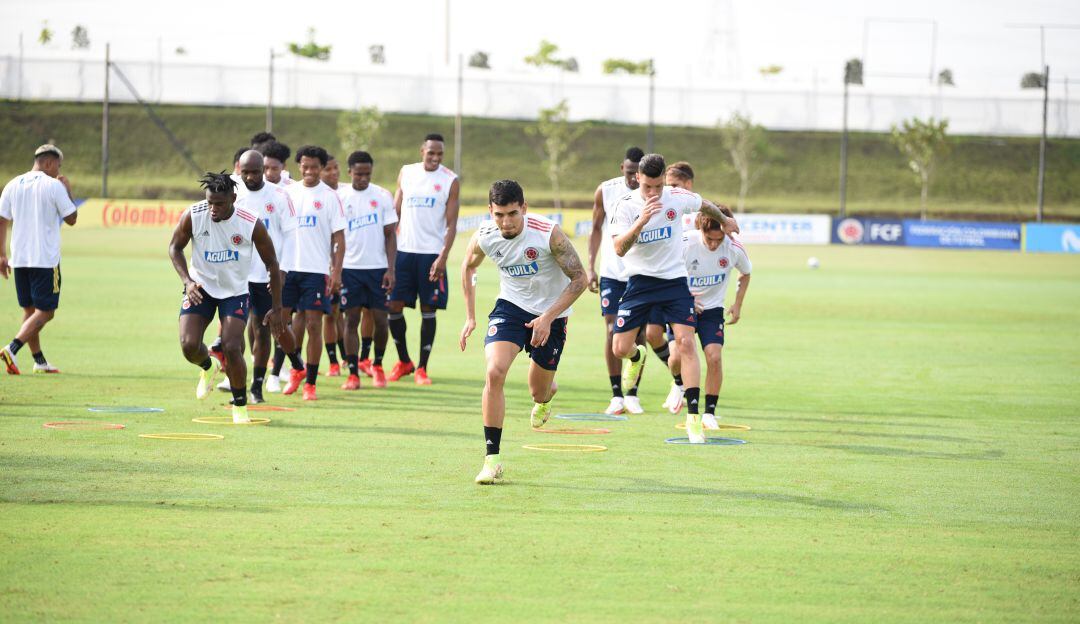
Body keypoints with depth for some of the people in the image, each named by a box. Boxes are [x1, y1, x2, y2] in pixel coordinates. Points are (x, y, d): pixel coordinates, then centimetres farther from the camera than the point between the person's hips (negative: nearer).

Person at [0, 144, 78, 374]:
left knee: (29, 310, 16)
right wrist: (68, 192, 12)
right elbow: (71, 219, 0)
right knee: (45, 312, -2)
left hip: (19, 259, 6)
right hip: (46, 260, -6)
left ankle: (39, 360, 18)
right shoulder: (54, 186, -8)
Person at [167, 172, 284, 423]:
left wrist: (276, 308, -6)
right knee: (188, 344, -15)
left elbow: (272, 265, -7)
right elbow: (175, 247, 1)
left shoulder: (252, 225, -19)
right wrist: (187, 281, -14)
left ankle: (240, 405, 6)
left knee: (232, 347, -17)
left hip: (235, 292, -1)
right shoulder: (192, 216, -17)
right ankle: (207, 368, 23)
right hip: (200, 289, 1)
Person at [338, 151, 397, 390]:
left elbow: (390, 235, 2)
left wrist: (391, 269, -5)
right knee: (351, 319, -1)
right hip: (350, 268, 0)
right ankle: (353, 373, 4)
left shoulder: (383, 196, 1)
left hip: (378, 267, 0)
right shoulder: (340, 197, 1)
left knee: (380, 319, 1)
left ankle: (377, 365, 23)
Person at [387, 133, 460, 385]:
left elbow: (451, 224, -4)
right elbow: (395, 212, 13)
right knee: (393, 306, 1)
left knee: (428, 309, 0)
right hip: (403, 250, 3)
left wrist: (443, 257, -15)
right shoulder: (406, 173, 8)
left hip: (432, 254, -3)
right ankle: (403, 361, 18)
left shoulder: (450, 180, -1)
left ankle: (422, 368, 7)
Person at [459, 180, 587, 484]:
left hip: (550, 315, -1)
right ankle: (492, 458, -16)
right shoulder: (485, 237, -15)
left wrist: (548, 318, -23)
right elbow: (468, 267, 9)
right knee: (494, 373, -23)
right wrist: (470, 317, 7)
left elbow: (580, 279, -18)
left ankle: (547, 394, 52)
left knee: (539, 392, 10)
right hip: (510, 307, 1)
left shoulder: (548, 233, -26)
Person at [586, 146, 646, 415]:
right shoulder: (606, 191, -2)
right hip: (612, 272, 1)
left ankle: (633, 394, 12)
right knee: (612, 330, -5)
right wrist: (590, 267, 0)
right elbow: (597, 229, 7)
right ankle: (616, 395, 2)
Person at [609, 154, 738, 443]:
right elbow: (619, 248, -23)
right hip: (640, 282, 0)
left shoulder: (678, 197, -7)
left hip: (674, 280, 0)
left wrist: (725, 221, 34)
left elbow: (707, 206, 16)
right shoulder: (626, 205, -12)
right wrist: (641, 220, -37)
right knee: (620, 348, -3)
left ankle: (693, 416, -13)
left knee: (686, 343, -15)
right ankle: (637, 356, 38)